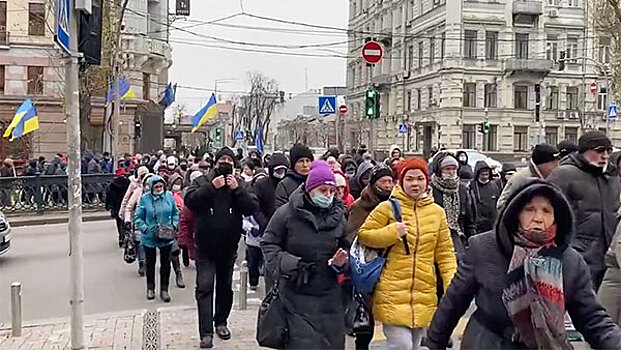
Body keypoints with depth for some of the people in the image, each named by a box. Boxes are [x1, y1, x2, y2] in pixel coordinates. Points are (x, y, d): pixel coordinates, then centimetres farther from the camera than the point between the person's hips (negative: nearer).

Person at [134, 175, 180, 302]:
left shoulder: (169, 196, -3)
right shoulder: (145, 199, -10)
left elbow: (175, 213, 8)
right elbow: (138, 218, -5)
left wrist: (174, 225, -6)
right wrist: (146, 229, -18)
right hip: (149, 238, -1)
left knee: (166, 263, 7)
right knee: (150, 263, 15)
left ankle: (164, 290, 19)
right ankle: (150, 288, 32)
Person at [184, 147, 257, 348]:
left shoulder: (240, 184, 5)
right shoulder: (202, 181, 1)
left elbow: (251, 208, -6)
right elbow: (190, 202, -15)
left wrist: (237, 189, -16)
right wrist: (212, 187, -21)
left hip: (229, 246, 3)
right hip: (205, 246, -3)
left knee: (225, 287, 15)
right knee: (204, 287, -7)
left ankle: (221, 322, 32)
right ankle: (206, 332, -6)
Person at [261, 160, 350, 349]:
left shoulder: (339, 216, 7)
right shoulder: (287, 213, -6)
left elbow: (346, 247, 17)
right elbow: (268, 244, -1)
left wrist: (340, 262, -6)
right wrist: (290, 263, -16)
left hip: (328, 297, 4)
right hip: (296, 294, -4)